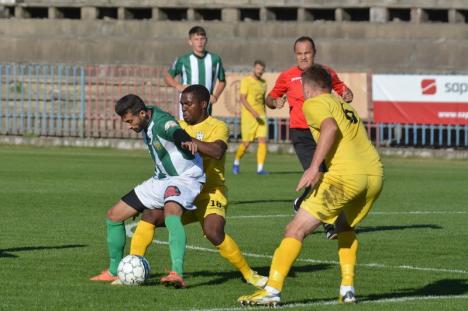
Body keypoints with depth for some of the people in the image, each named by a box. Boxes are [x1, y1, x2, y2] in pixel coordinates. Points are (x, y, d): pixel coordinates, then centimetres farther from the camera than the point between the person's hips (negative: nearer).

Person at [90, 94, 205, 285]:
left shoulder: (161, 122, -26)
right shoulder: (146, 125, 2)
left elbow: (175, 131, -50)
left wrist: (186, 140, -72)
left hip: (184, 178, -10)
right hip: (161, 179, 10)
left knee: (171, 212, -41)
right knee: (114, 215, 9)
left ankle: (177, 272, -52)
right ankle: (114, 272, 23)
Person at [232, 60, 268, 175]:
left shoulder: (263, 83, 14)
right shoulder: (246, 81, -4)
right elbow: (243, 99, -12)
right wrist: (253, 112, -22)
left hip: (261, 116, 5)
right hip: (248, 116, -5)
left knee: (263, 140, -10)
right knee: (246, 143, -2)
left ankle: (260, 168, -10)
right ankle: (236, 162, 24)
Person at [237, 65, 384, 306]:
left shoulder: (314, 104, 6)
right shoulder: (343, 105, 30)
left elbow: (330, 127, -14)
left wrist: (314, 167, -20)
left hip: (345, 175, -7)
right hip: (375, 174, 7)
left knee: (296, 230, -2)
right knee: (345, 226, 31)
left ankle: (272, 290, -10)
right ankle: (347, 289, 18)